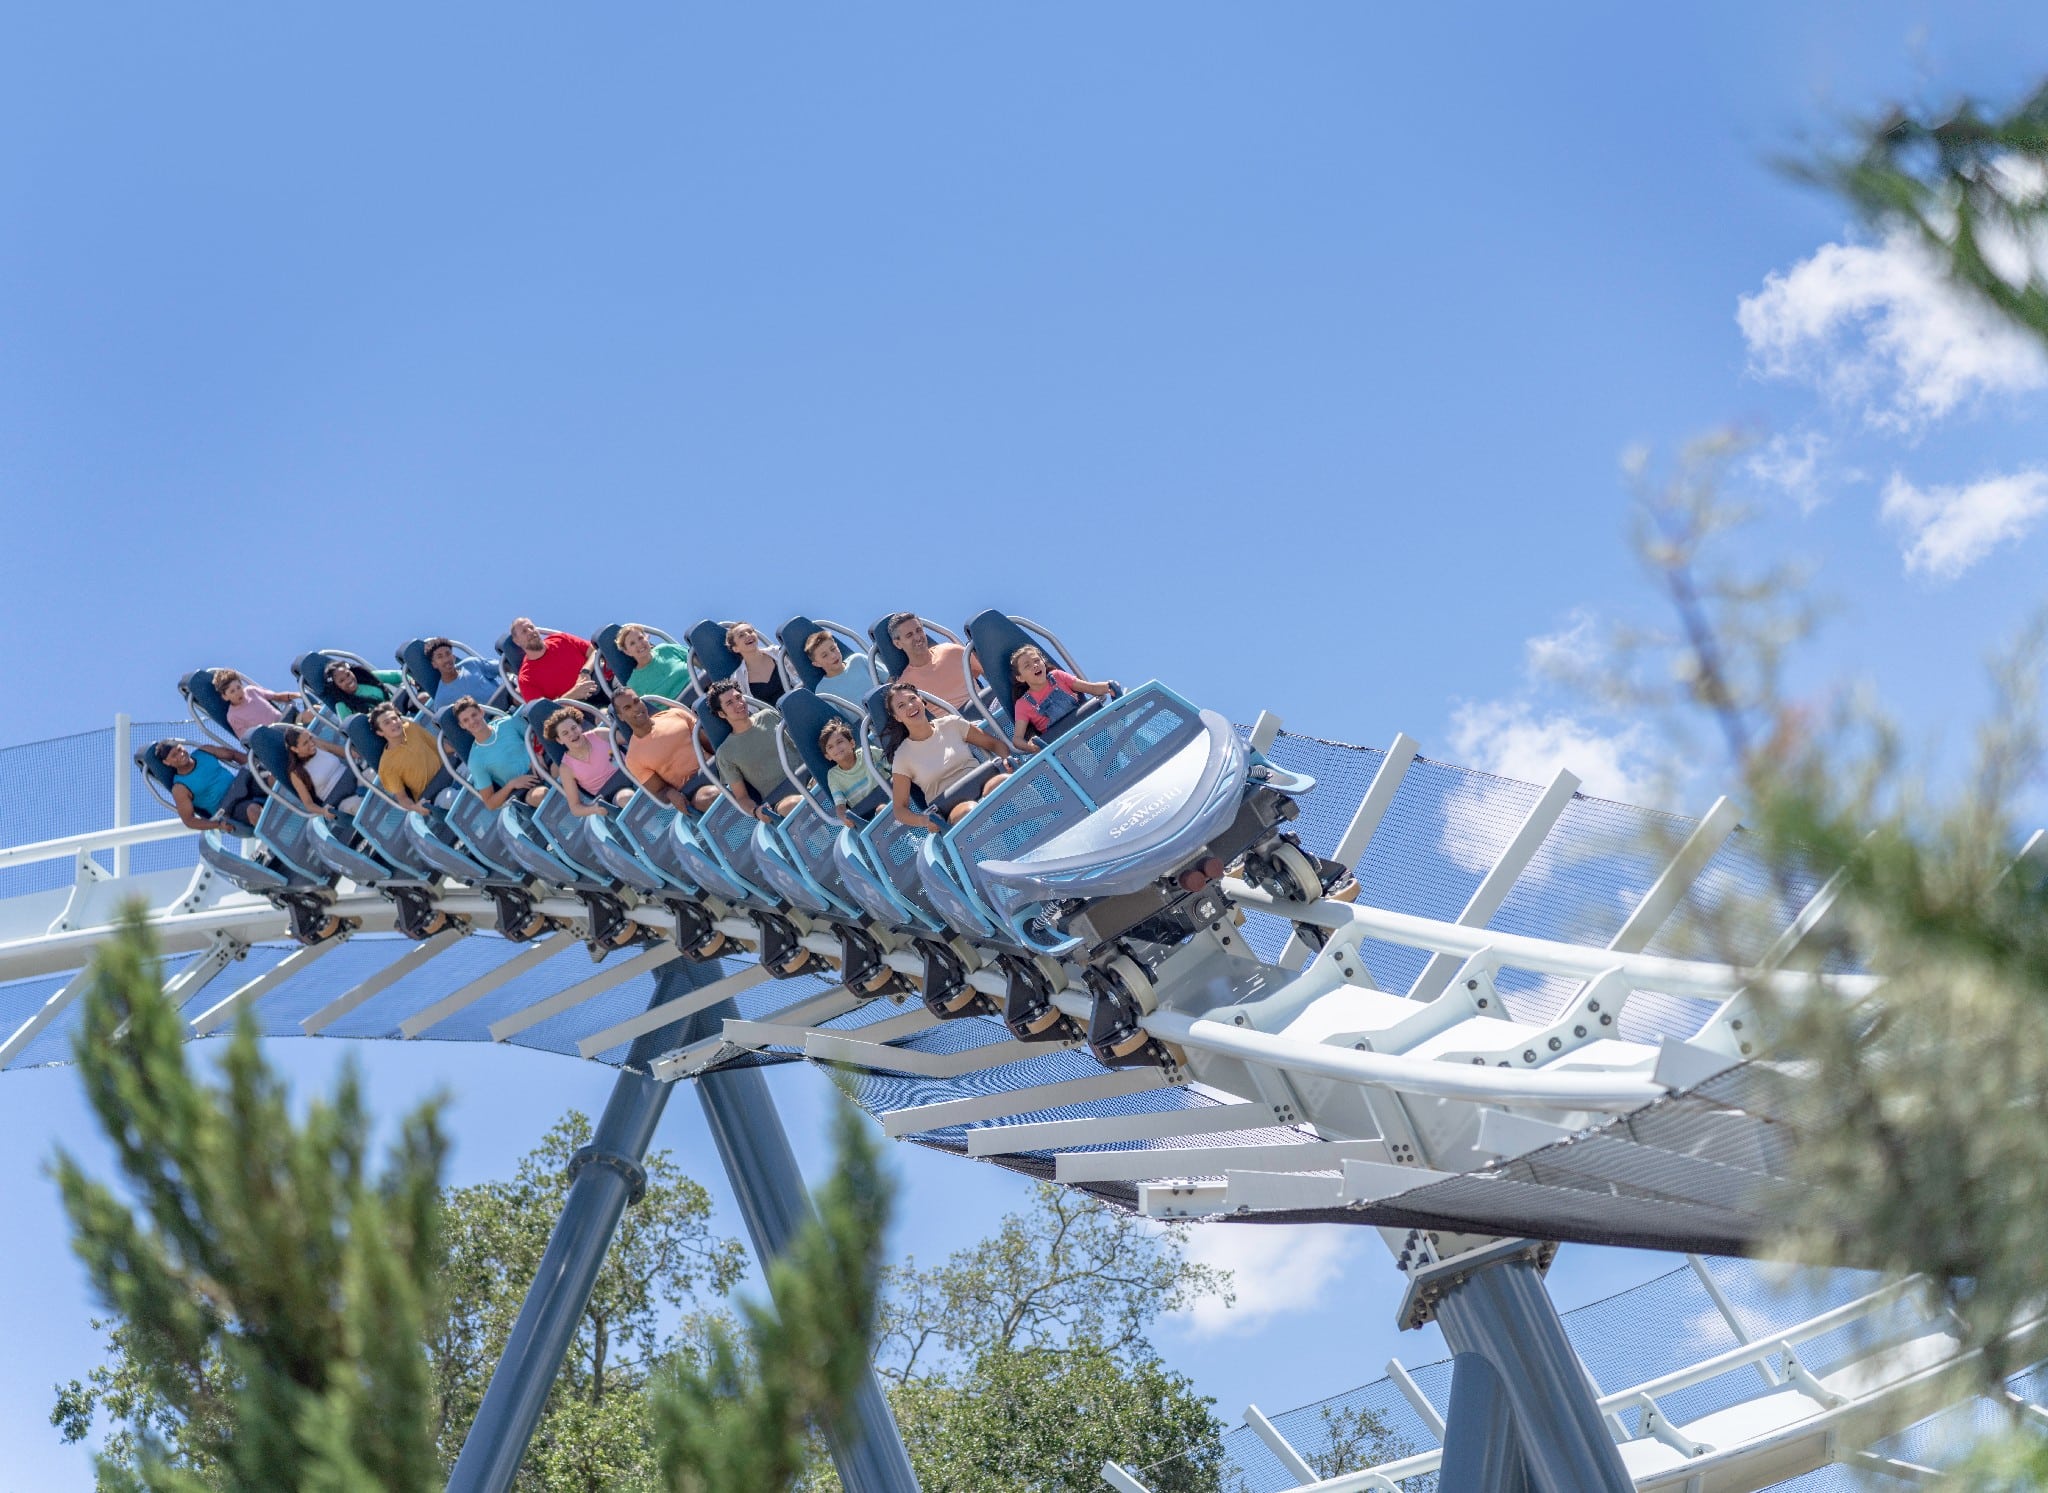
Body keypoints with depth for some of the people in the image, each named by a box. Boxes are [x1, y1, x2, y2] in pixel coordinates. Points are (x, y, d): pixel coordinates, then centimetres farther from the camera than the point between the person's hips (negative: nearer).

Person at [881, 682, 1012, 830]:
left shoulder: (951, 724, 14)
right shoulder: (903, 756, 7)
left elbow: (994, 744, 20)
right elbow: (900, 808, 8)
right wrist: (923, 821, -15)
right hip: (952, 809, -3)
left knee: (1008, 780, -35)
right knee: (970, 811, -41)